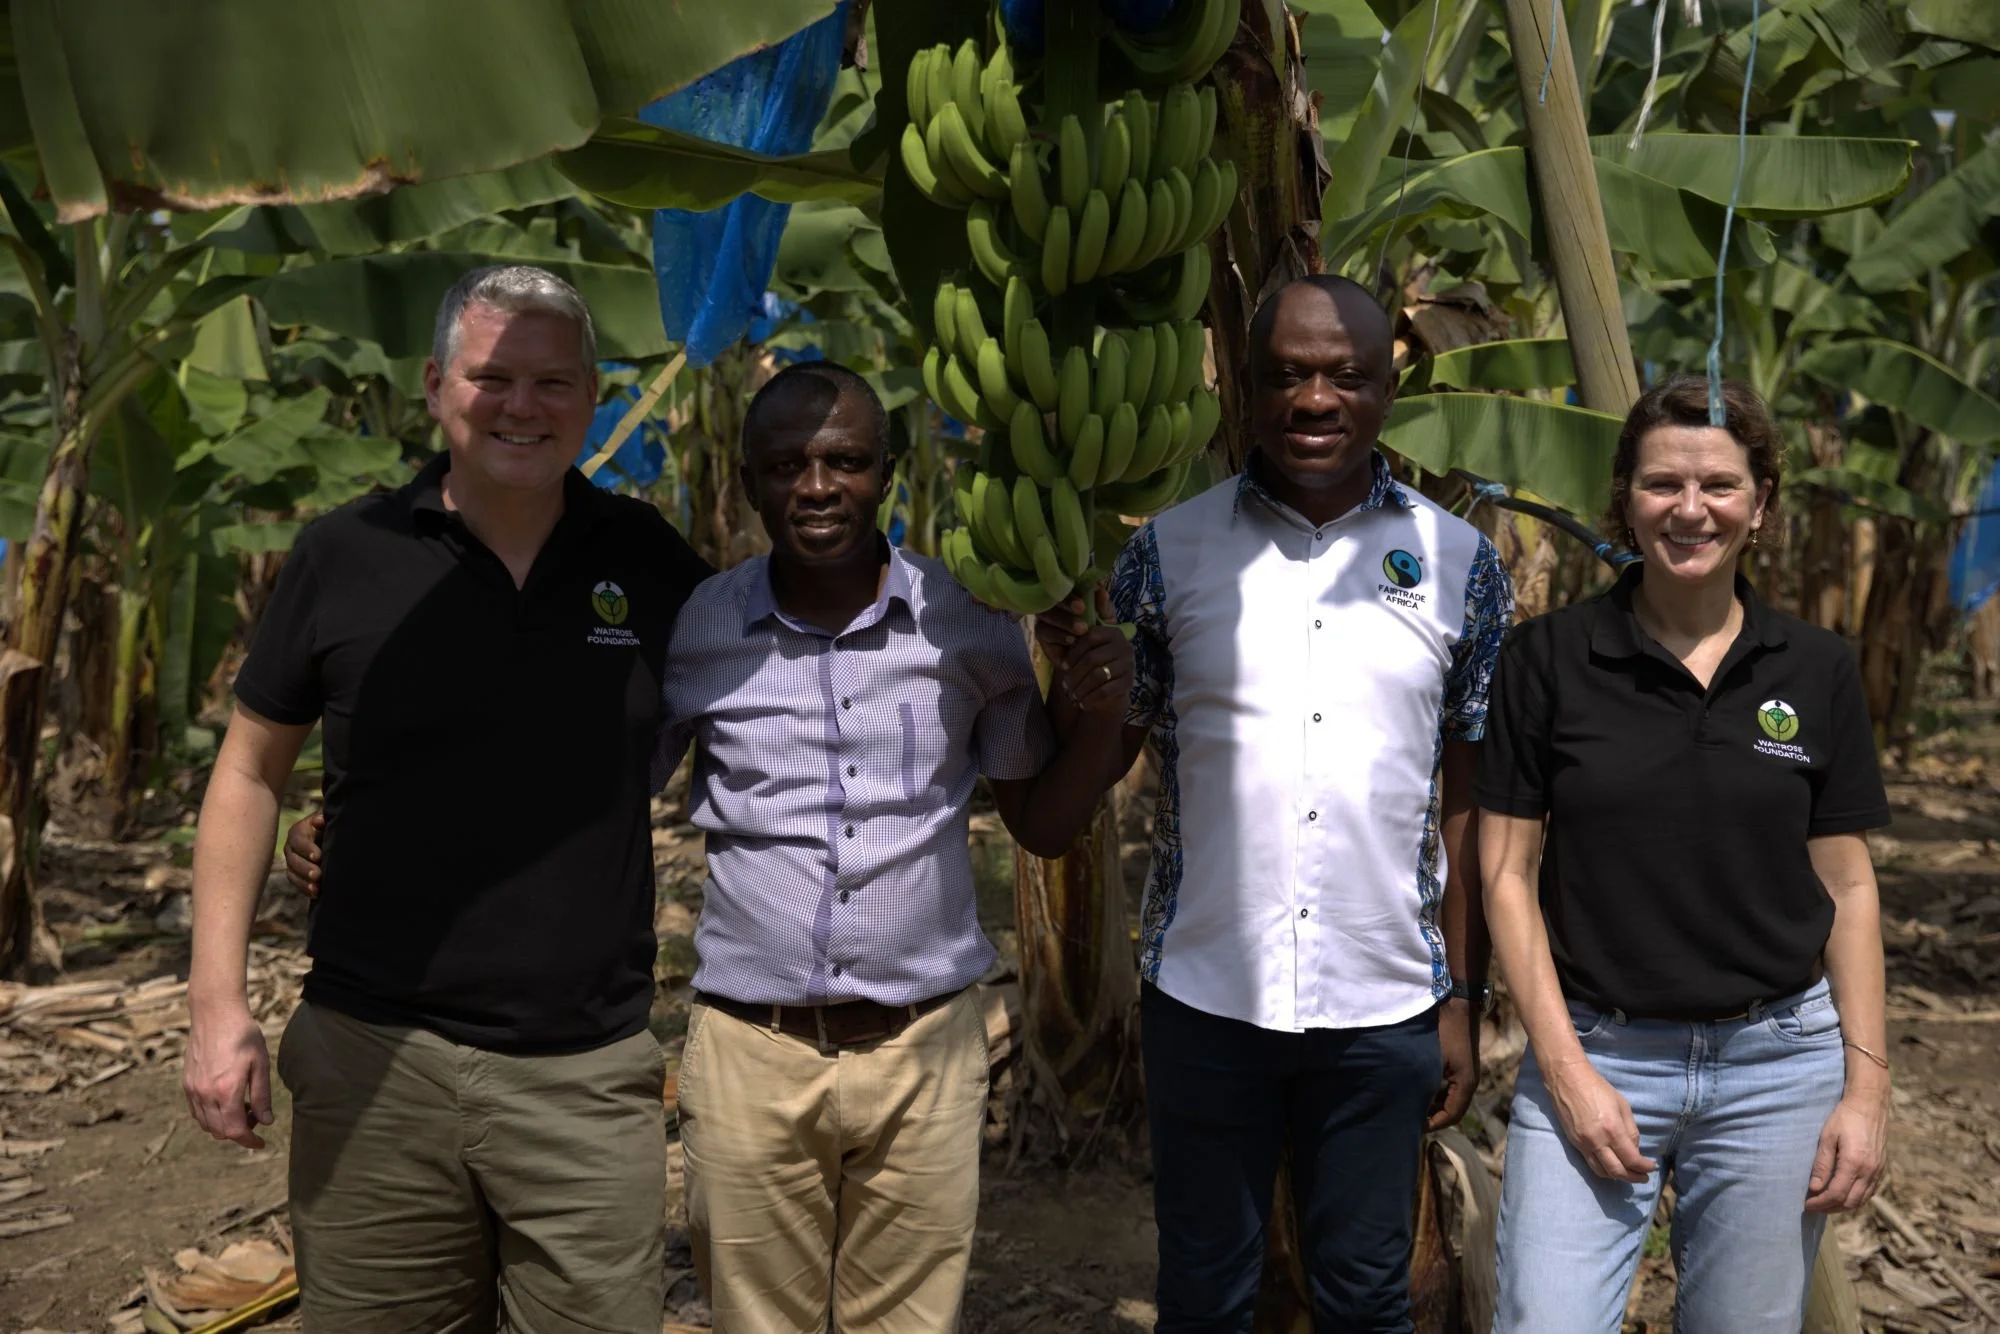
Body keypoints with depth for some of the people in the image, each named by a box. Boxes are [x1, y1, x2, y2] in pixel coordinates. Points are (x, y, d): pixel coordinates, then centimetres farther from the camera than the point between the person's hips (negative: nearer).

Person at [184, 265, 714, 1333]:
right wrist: (217, 1004, 0)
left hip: (587, 1075, 1)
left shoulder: (649, 559, 2)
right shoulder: (344, 556, -1)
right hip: (373, 1060, 0)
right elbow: (250, 771, 6)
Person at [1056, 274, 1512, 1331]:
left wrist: (1462, 1003, 4)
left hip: (1385, 1006, 1)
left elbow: (1464, 801, 5)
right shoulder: (1168, 552, -1)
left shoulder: (1458, 565, 2)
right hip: (1205, 998, 0)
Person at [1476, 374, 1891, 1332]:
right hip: (1596, 1054, -2)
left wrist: (1867, 1083, 2)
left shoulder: (1815, 670, 2)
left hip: (1778, 1064, 2)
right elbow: (1508, 872, -2)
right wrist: (1563, 1067, -8)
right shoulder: (1548, 659, -4)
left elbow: (1847, 886, 7)